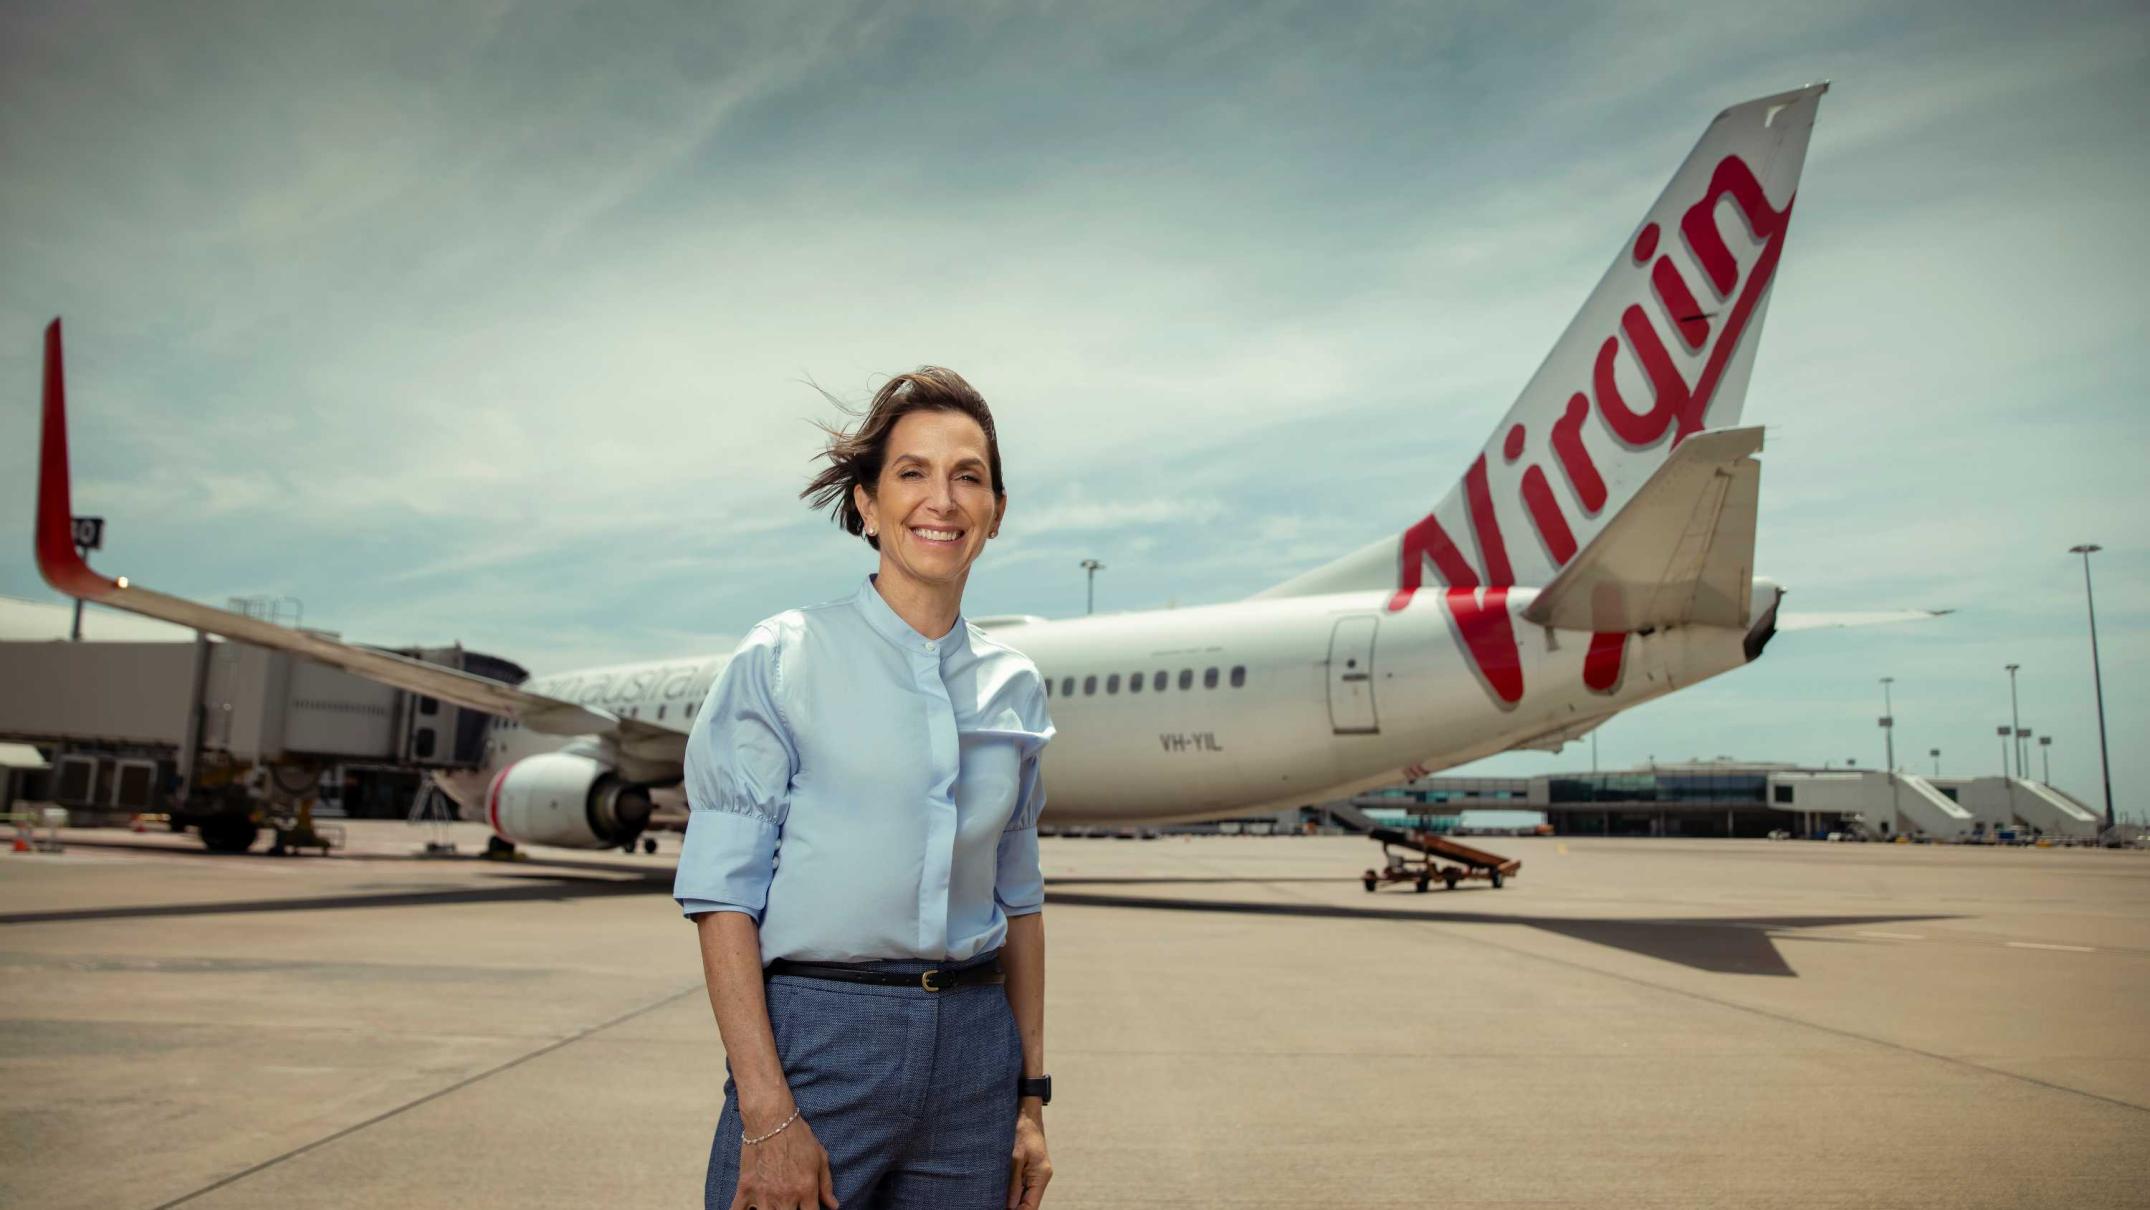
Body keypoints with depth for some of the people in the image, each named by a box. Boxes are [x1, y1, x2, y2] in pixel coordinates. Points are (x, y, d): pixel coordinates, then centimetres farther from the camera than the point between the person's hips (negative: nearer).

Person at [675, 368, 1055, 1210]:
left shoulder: (1014, 687, 8)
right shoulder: (782, 660, -5)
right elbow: (722, 894, -9)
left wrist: (1031, 1095, 11)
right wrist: (767, 1115, -16)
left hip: (974, 1047, 4)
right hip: (819, 1040, -4)